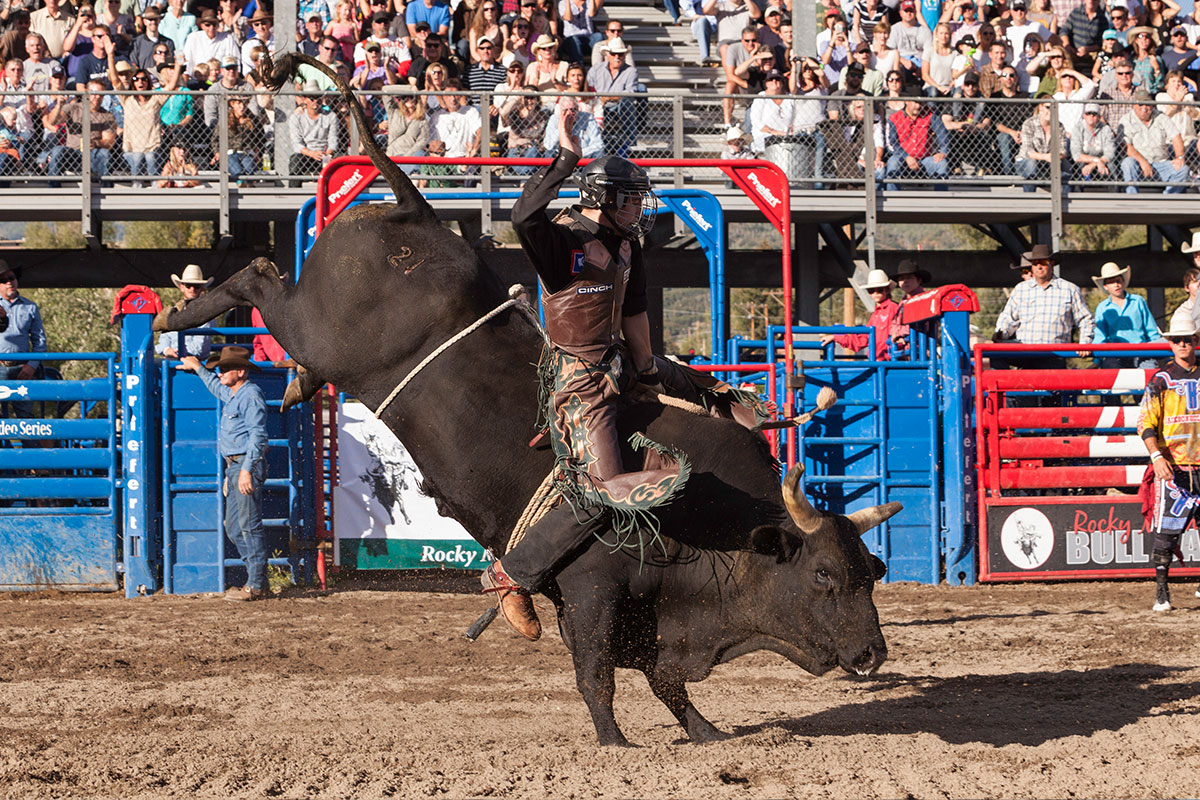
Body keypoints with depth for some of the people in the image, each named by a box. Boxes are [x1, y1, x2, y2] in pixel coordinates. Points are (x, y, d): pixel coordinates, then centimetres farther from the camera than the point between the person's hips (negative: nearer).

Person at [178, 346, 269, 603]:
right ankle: (256, 579, 14)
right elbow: (216, 387, 43)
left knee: (249, 525, -9)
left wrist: (247, 470, -25)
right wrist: (198, 368, 50)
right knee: (234, 527, 11)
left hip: (247, 465, -11)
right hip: (234, 466, 11)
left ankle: (256, 586, -8)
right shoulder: (232, 394, 16)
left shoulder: (250, 395, -14)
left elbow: (257, 435, -20)